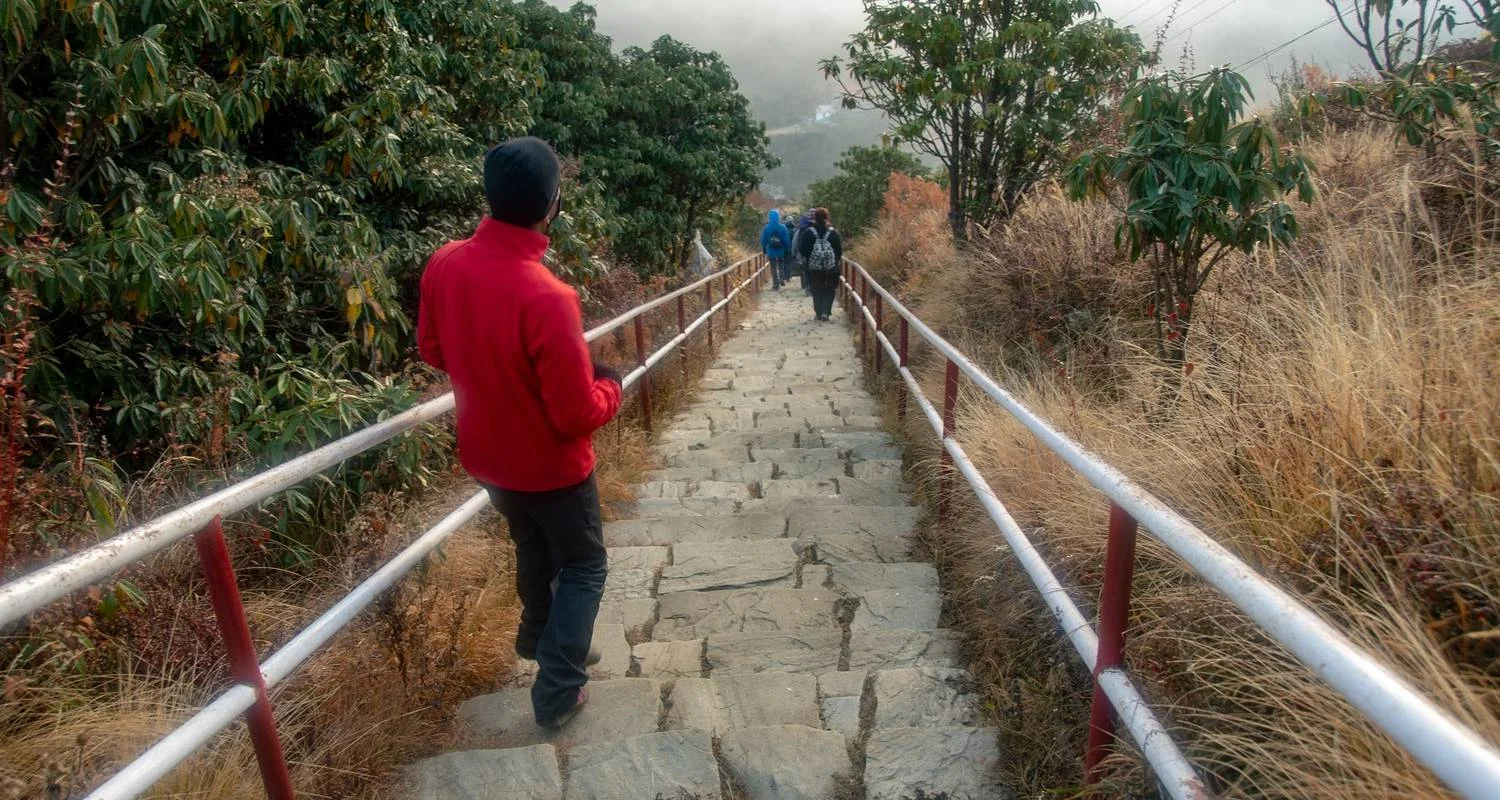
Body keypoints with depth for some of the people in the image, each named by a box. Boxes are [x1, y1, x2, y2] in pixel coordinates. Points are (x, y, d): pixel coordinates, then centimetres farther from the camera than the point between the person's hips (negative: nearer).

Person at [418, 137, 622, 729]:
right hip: (550, 464, -6)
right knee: (584, 565, 17)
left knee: (534, 545, 30)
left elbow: (433, 350, 5)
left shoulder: (445, 264, -12)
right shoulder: (546, 298, -33)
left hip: (486, 455, 7)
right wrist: (610, 386, -7)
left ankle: (538, 636, 52)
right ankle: (558, 691, 23)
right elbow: (577, 415, -26)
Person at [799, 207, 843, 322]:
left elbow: (802, 249, -2)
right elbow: (839, 249, 1)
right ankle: (826, 313, -1)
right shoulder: (833, 232, -3)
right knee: (829, 291, 9)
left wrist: (805, 260, 14)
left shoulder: (809, 232, -4)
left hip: (814, 267, 0)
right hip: (831, 267, 0)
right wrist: (838, 259, 16)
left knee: (817, 291, 12)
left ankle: (819, 313, 12)